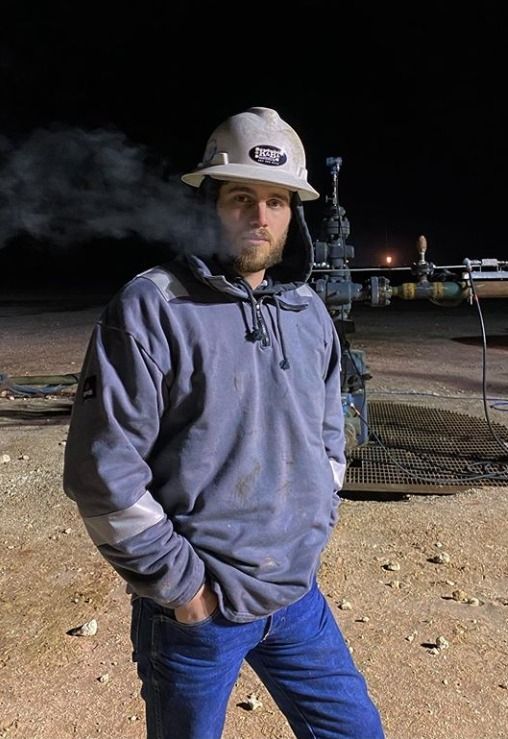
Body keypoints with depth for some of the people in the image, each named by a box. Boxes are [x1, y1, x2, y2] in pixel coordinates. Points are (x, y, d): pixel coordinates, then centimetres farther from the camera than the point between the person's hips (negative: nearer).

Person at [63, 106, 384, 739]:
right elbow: (102, 471, -17)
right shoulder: (151, 308, -16)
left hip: (298, 598, 5)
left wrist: (311, 535, 6)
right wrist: (180, 584, -13)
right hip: (194, 609, -4)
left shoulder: (310, 313, 3)